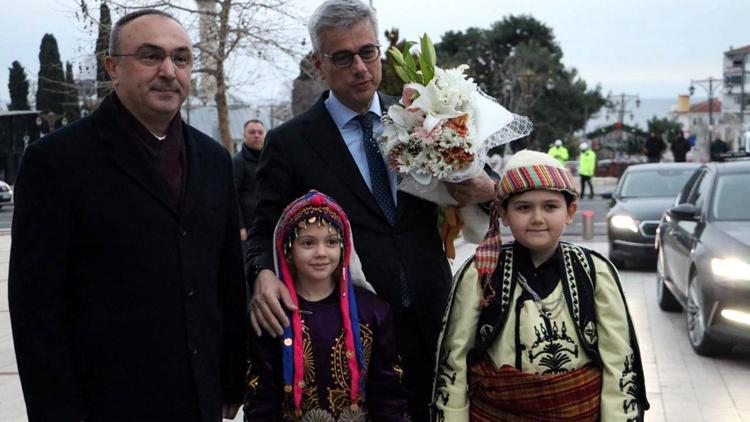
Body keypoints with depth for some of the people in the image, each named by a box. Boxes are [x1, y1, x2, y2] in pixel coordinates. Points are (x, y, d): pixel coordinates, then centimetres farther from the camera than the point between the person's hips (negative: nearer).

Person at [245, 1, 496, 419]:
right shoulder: (290, 143, -2)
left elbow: (460, 185, 9)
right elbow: (266, 231, 1)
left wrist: (489, 191, -15)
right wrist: (264, 274, -21)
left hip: (432, 318, 3)